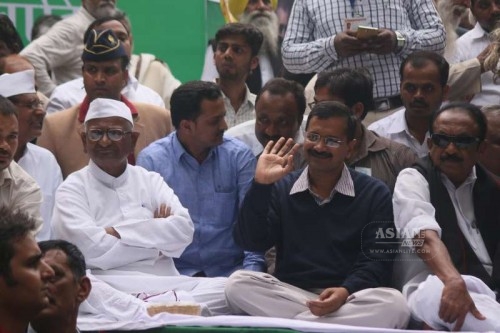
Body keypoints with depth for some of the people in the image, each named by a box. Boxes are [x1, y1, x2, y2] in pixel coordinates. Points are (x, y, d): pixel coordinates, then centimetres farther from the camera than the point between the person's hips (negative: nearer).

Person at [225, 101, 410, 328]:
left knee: (394, 305, -32)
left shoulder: (374, 194, 7)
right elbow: (250, 242, -1)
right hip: (287, 294, 1)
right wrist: (260, 186, -12)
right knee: (238, 284, -27)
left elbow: (377, 260, -3)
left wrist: (345, 292, -22)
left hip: (350, 298, -1)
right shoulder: (280, 188, 12)